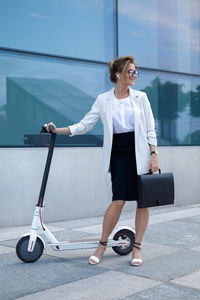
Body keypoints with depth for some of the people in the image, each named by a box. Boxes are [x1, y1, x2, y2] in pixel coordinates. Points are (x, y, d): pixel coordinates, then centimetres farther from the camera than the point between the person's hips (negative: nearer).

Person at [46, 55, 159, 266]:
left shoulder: (140, 97, 5)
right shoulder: (103, 100, 4)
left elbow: (150, 129, 4)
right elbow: (85, 124, 4)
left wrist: (154, 154, -4)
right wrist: (59, 130, -6)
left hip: (141, 154, 1)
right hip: (119, 155, -1)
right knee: (118, 201, -8)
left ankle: (136, 248, 15)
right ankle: (102, 245, 10)